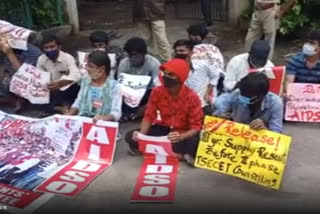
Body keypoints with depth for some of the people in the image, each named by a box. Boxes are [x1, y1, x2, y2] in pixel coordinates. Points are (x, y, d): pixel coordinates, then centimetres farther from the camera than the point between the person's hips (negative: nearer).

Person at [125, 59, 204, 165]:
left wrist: (181, 137, -40)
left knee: (195, 144, -39)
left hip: (184, 133, -4)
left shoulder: (192, 97, -20)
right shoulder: (157, 91, -11)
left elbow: (196, 126, -19)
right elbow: (149, 117, -5)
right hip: (164, 128, 5)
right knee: (131, 137, -19)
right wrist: (141, 134, -26)